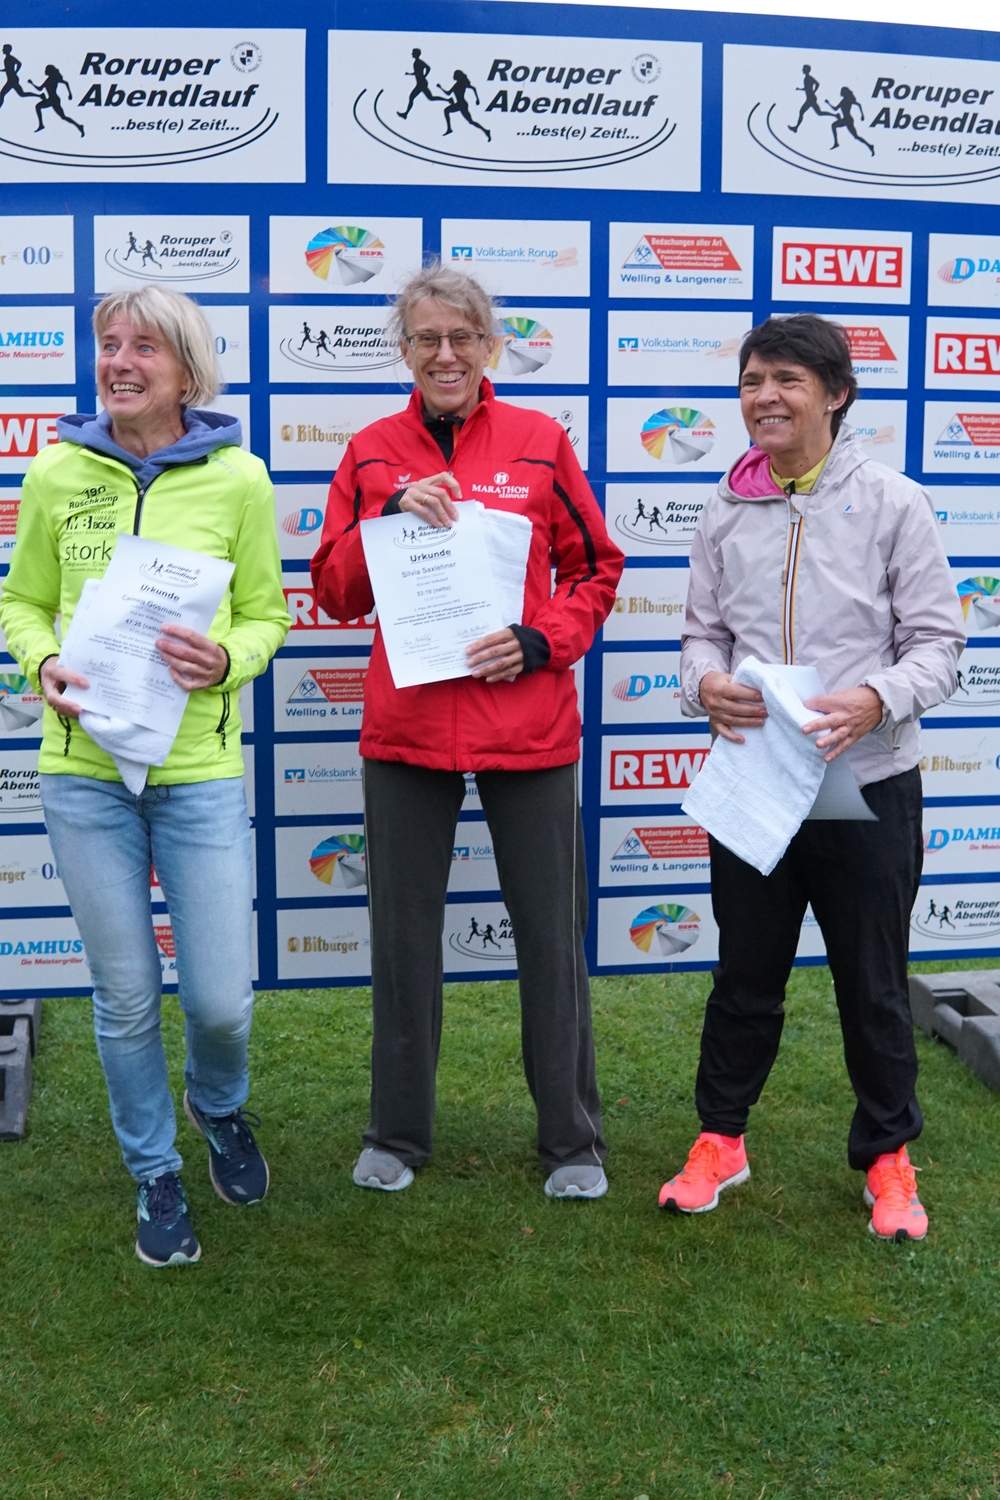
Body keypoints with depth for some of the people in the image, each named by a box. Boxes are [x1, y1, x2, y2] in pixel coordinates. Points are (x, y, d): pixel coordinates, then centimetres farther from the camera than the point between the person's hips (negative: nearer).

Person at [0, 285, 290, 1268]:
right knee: (125, 996, 10)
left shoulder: (238, 479, -2)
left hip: (200, 772, -1)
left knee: (222, 1000, 2)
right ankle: (155, 1177, 33)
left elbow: (266, 615, 5)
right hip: (84, 771, 1)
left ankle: (219, 1106, 40)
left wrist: (225, 660, -16)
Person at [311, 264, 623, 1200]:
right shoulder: (372, 453, 6)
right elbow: (336, 593, 4)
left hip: (528, 726, -1)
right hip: (405, 727, 2)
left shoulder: (540, 443, 3)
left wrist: (541, 640, -11)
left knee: (552, 935, 7)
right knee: (402, 936, 11)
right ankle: (397, 1134, 29)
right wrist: (390, 519, -12)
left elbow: (595, 570, 6)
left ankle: (572, 1140, 24)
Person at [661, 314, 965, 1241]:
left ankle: (887, 1154, 30)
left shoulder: (893, 503, -4)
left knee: (873, 983, 11)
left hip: (868, 784, -2)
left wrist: (878, 698, -24)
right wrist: (705, 684, -13)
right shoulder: (726, 513, 4)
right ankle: (721, 1138, 33)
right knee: (745, 974, 15)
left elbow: (936, 640, -4)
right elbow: (703, 632, 10)